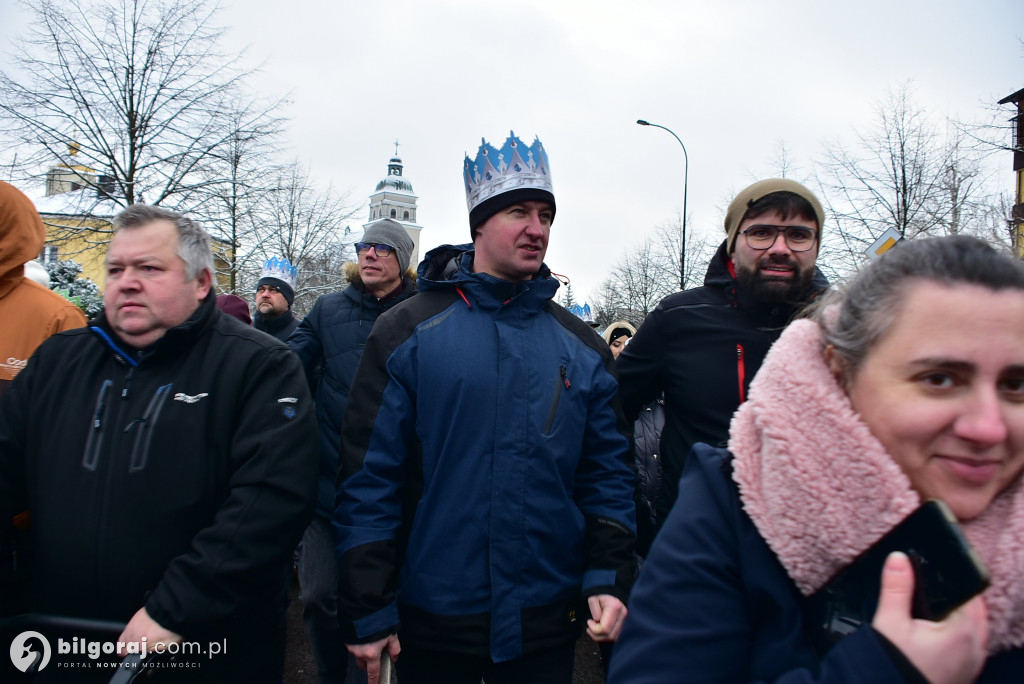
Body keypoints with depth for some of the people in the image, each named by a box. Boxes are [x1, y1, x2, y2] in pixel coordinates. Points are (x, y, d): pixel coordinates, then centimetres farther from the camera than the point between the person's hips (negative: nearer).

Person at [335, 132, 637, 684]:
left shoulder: (583, 349, 3)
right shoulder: (408, 333, -6)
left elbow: (607, 473, 5)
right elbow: (368, 477, -8)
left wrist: (607, 578, -5)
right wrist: (367, 614, -8)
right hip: (432, 623, -2)